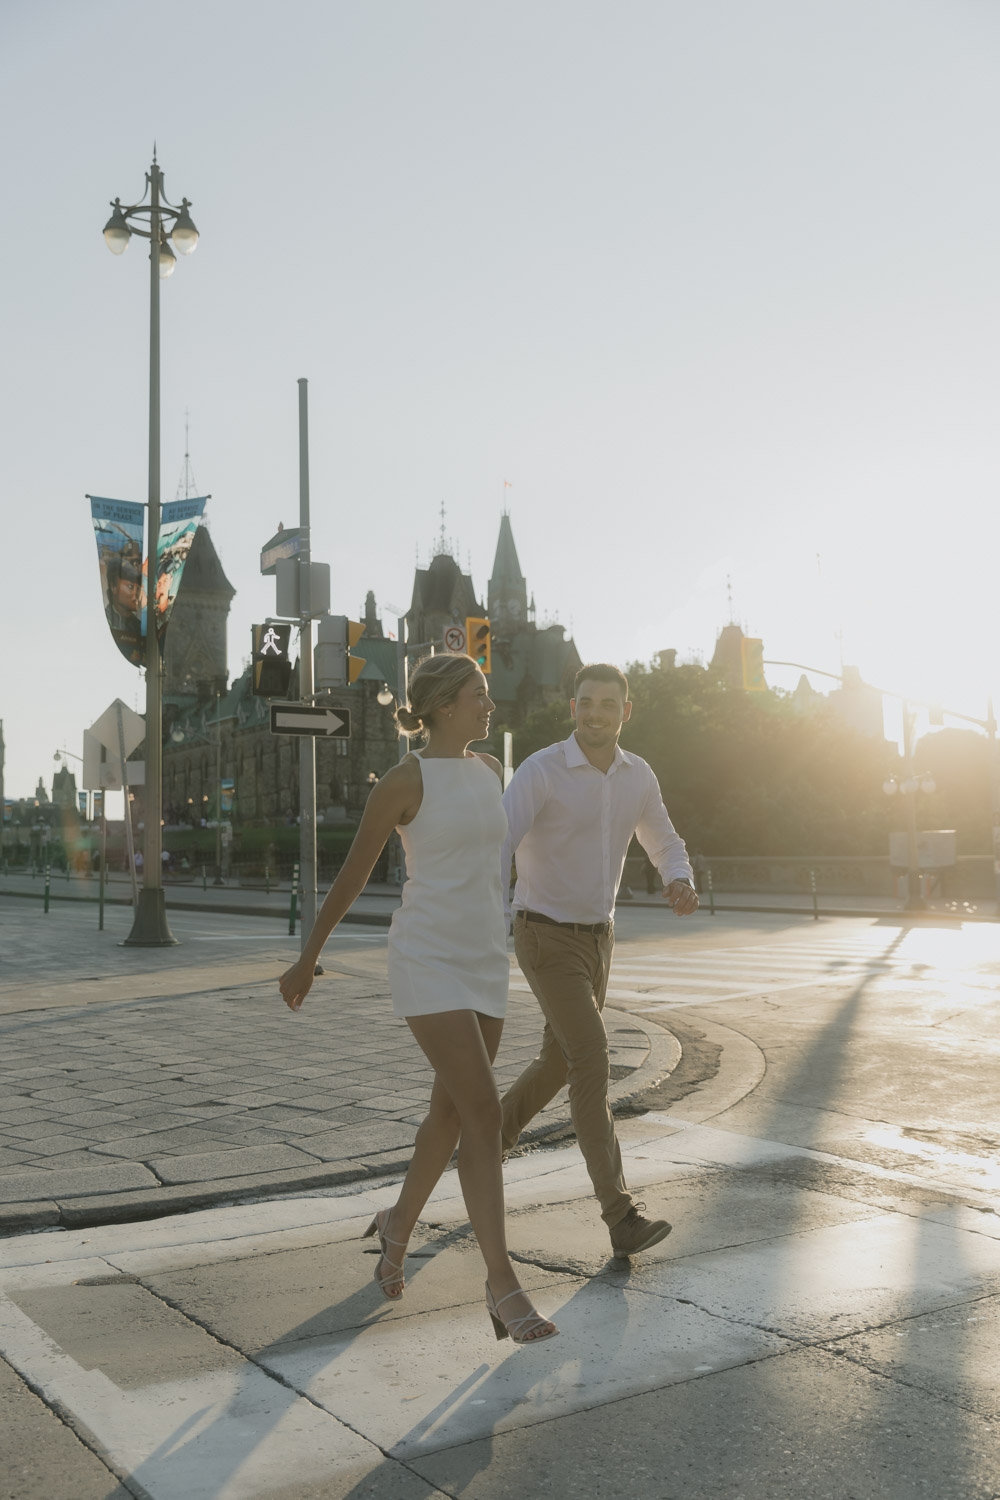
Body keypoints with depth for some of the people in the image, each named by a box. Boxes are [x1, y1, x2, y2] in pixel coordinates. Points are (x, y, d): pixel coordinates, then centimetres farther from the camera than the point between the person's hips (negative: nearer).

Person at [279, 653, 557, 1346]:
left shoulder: (489, 769, 10)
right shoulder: (403, 780, -10)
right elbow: (352, 873, -2)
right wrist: (308, 959, 6)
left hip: (484, 962, 7)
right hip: (427, 963, -7)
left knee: (452, 1113, 16)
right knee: (485, 1115, -16)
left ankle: (398, 1225, 41)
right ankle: (504, 1287, -8)